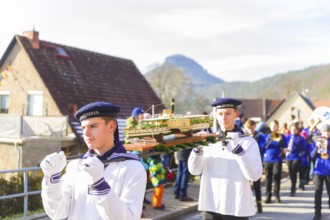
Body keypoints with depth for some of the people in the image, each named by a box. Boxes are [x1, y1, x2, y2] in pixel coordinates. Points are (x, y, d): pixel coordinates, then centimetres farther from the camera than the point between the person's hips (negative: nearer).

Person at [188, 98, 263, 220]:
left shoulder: (248, 142, -2)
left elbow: (255, 175, -14)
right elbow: (194, 170, 0)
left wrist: (237, 148, -22)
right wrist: (198, 148, -17)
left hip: (237, 208, -3)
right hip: (211, 206, 3)